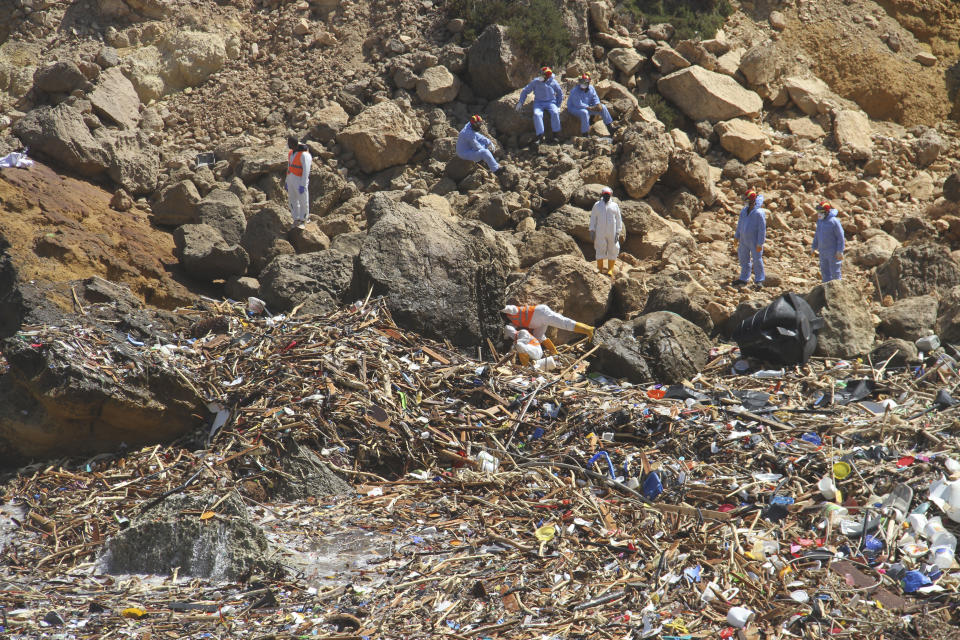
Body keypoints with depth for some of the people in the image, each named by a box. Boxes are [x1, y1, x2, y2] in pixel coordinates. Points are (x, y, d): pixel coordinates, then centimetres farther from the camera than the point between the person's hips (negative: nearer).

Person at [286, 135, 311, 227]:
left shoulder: (304, 155, -20)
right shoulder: (291, 153, 6)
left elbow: (306, 171, -20)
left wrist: (303, 185, -22)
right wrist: (287, 182, 16)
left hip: (300, 181, -8)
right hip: (291, 180, 8)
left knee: (303, 202, 6)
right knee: (293, 201, 13)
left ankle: (303, 220, 20)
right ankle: (296, 220, 25)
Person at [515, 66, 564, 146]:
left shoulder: (553, 82, -3)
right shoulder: (535, 82, -3)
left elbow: (560, 94, 12)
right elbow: (525, 91, 8)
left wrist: (558, 106, 4)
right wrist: (520, 102, -1)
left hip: (550, 102, 0)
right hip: (538, 103, 0)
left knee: (555, 113, -33)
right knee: (537, 114, -33)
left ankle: (556, 135, -24)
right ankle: (540, 137, -35)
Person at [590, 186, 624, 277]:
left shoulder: (615, 206, 10)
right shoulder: (597, 205, 11)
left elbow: (619, 220, 9)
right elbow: (593, 218, 12)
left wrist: (618, 233, 1)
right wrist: (592, 231, 3)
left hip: (612, 233, 0)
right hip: (600, 233, 0)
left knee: (612, 251, -1)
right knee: (600, 250, -4)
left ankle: (610, 270, 5)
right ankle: (599, 270, 0)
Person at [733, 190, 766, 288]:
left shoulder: (759, 213, -20)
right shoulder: (744, 210, 3)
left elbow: (762, 229, -18)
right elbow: (740, 224, 16)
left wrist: (760, 244, -18)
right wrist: (736, 237, 18)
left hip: (754, 241, -7)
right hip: (744, 240, 7)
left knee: (757, 260, 4)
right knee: (743, 259, 16)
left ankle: (759, 280, 18)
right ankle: (744, 279, 30)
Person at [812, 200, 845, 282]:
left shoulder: (834, 221, -16)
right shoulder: (820, 221, 7)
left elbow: (840, 237, -14)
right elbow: (817, 235, 18)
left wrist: (840, 251, -17)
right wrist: (814, 248, 16)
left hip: (833, 251, -7)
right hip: (823, 252, 7)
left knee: (835, 272, -1)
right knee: (824, 271, 11)